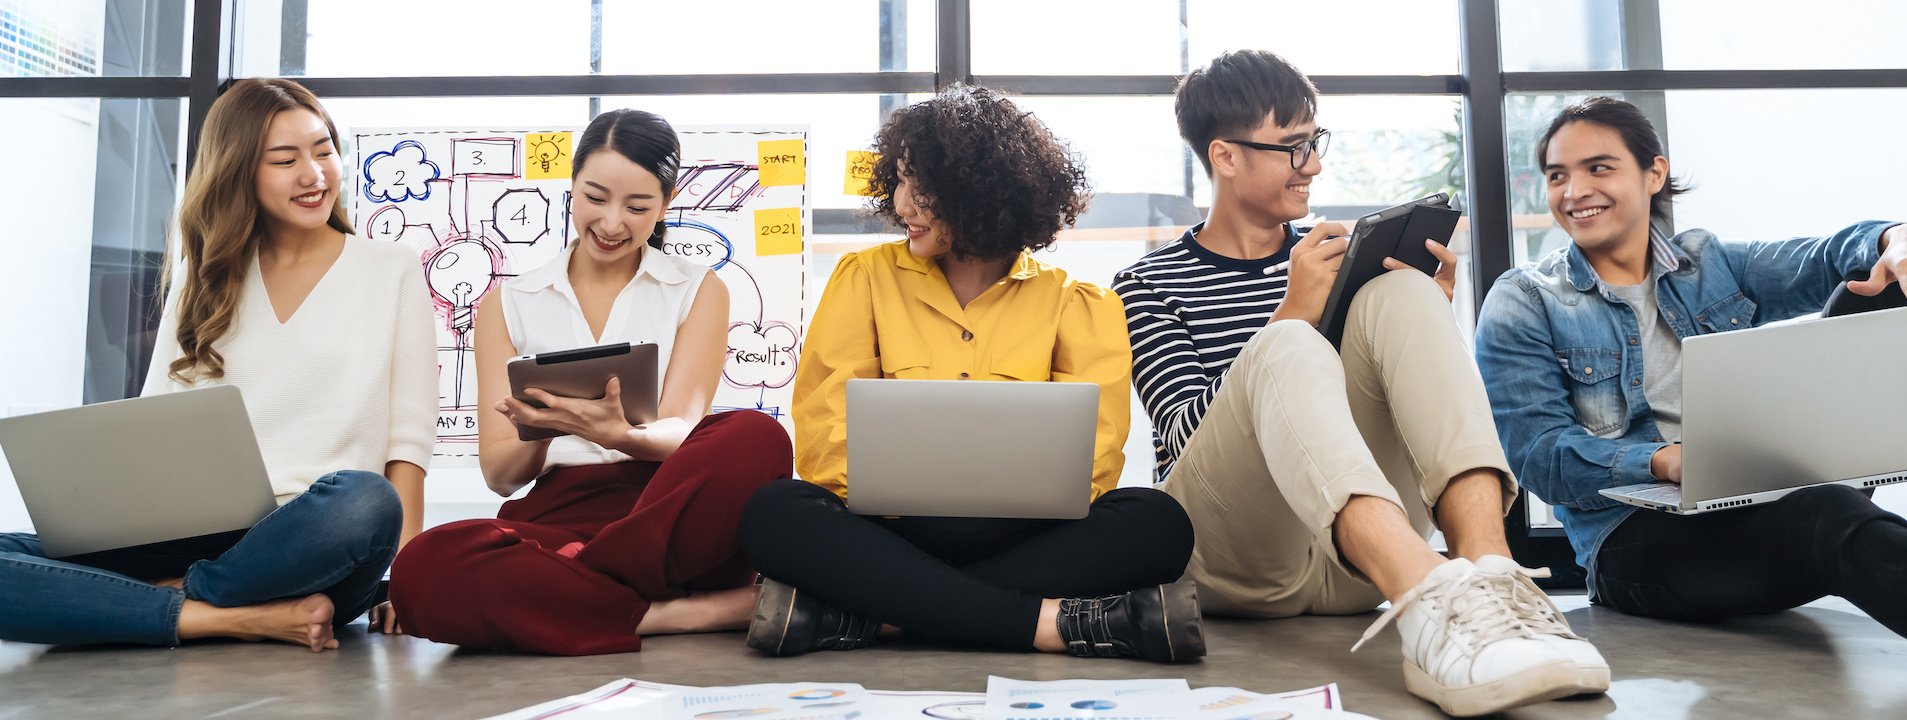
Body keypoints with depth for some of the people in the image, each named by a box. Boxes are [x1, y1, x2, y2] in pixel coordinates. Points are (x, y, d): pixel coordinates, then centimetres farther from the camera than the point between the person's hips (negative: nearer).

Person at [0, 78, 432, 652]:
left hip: (311, 547, -2)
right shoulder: (204, 280, 19)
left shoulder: (391, 272, 9)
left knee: (364, 501, -39)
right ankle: (247, 617, -23)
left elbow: (409, 438, 2)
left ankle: (174, 595, -17)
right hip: (194, 538, 3)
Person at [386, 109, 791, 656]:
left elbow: (681, 433, -2)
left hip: (670, 514, 0)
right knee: (422, 568, -32)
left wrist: (618, 435, -25)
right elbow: (499, 474, 8)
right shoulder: (508, 305, 16)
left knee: (755, 437, -33)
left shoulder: (698, 291, 13)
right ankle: (706, 612, -28)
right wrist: (539, 434, -16)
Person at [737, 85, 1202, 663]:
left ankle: (864, 615, -29)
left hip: (1021, 537, 0)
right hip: (893, 535, 0)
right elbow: (824, 431, 1)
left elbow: (1091, 453, -2)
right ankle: (1050, 621, -30)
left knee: (1156, 523, -27)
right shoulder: (866, 278, 11)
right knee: (776, 514, -28)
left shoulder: (1074, 304, 9)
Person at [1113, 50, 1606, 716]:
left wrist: (1428, 320, -3)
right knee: (1284, 349, -30)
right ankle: (1430, 606, -55)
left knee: (1398, 293, -15)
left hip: (1357, 551, 4)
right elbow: (1190, 436, -8)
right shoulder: (1147, 285, 6)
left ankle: (1487, 571, -37)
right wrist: (1295, 312, -15)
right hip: (1231, 558, -3)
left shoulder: (1333, 260, 19)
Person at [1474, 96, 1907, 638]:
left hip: (1766, 507, 5)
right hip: (1634, 537, -4)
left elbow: (1825, 261, 1)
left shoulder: (1711, 263, 18)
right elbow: (1537, 451, -9)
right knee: (1831, 516, -35)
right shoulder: (1522, 303, 2)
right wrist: (1664, 461, -24)